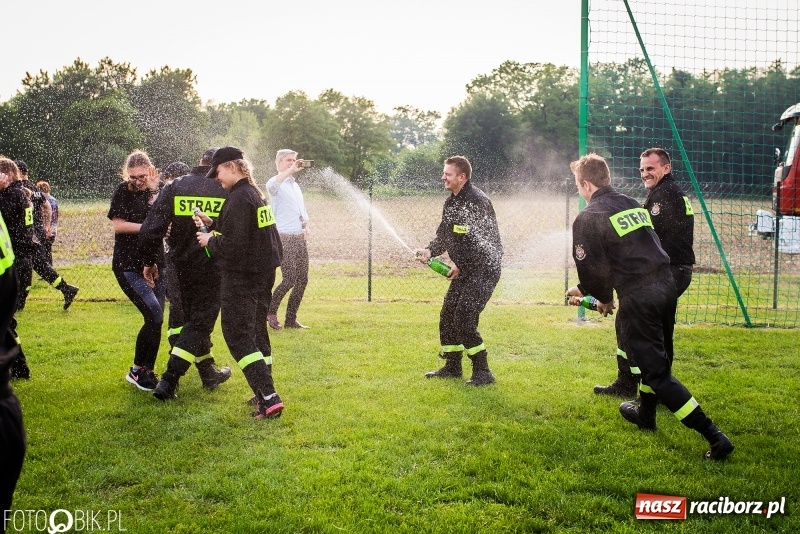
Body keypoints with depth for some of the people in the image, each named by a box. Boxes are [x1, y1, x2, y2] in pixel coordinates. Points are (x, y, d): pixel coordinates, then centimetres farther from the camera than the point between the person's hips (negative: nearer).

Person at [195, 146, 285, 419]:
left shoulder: (239, 198, -19)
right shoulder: (256, 193, 12)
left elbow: (232, 245, -24)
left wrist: (209, 241, -7)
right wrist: (213, 224, 10)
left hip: (241, 278, -10)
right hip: (263, 274, 10)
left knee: (238, 337, -6)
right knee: (257, 332, 18)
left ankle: (269, 399, -14)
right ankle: (264, 393, 25)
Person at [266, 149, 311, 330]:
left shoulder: (295, 185, 21)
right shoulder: (276, 182, -4)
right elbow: (271, 186, -32)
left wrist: (306, 225, 10)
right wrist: (290, 170, -32)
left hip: (300, 238, 8)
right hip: (284, 238, -8)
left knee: (302, 280, 5)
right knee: (289, 279, -11)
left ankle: (291, 319, 14)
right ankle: (271, 311, 9)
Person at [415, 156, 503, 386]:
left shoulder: (478, 202, -19)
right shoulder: (451, 202, 10)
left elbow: (484, 242, -22)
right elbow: (443, 235, 13)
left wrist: (460, 265, -16)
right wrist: (430, 251, -7)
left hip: (484, 269, -10)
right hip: (463, 269, 10)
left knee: (464, 319, -14)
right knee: (447, 315, 12)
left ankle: (482, 372, -3)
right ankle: (452, 367, 26)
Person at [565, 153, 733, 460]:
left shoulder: (587, 219, -7)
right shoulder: (633, 205, 18)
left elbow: (593, 267, -7)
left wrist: (604, 299, 15)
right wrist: (586, 290, 29)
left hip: (638, 297, -8)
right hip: (666, 285, 9)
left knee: (656, 371, -2)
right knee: (655, 355, 27)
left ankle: (714, 437, -7)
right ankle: (645, 414, 49)